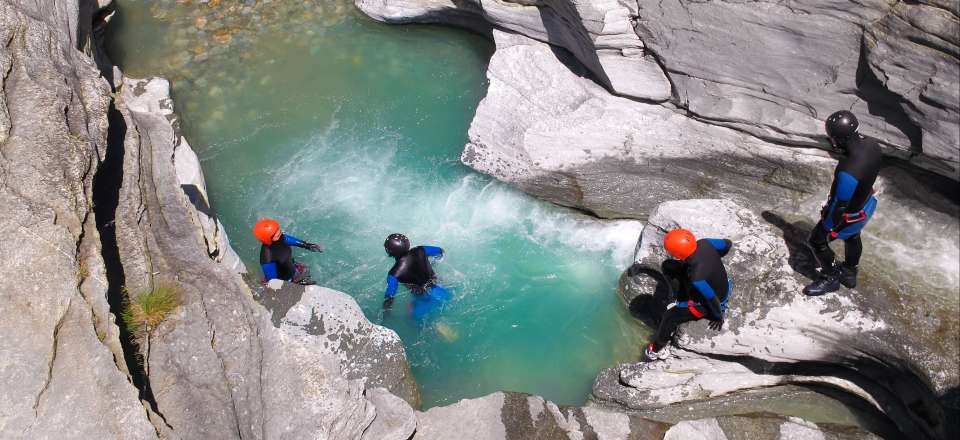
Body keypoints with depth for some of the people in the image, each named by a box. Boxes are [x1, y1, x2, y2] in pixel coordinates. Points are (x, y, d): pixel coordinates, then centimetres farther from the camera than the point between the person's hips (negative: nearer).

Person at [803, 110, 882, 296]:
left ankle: (830, 278, 38)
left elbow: (841, 205, -30)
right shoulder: (871, 144, -20)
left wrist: (832, 230, -14)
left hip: (849, 214, -8)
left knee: (816, 241, 16)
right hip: (867, 203, 8)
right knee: (852, 238, 33)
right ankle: (849, 273, 58)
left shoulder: (848, 172, -45)